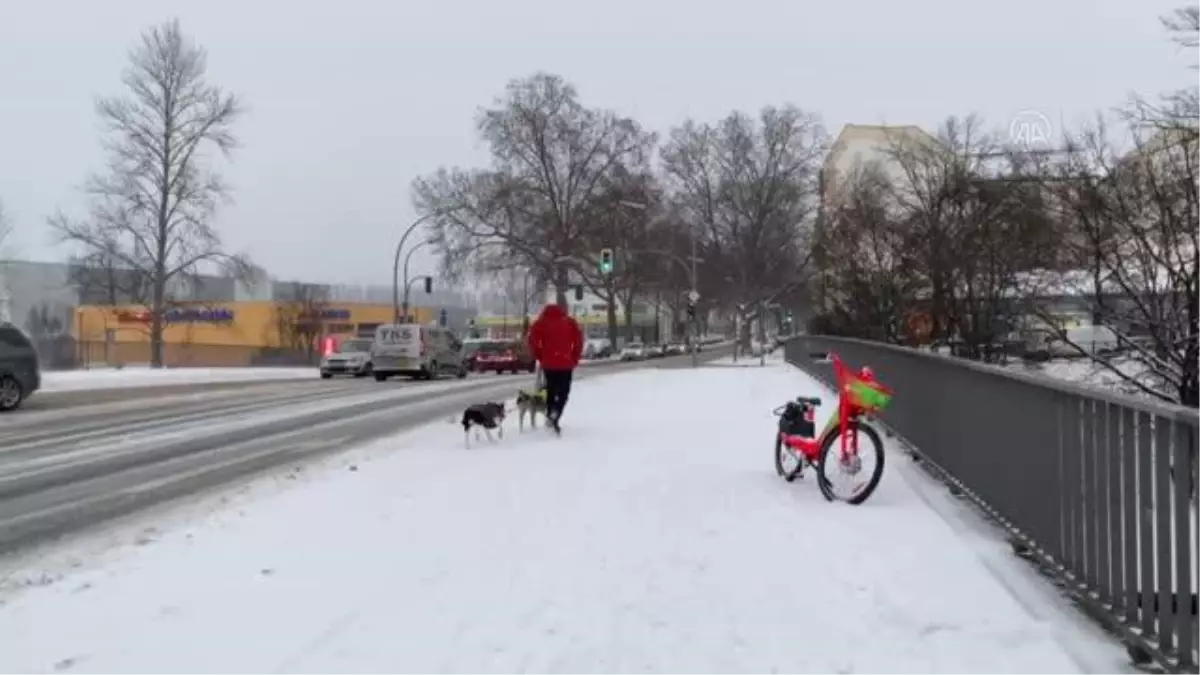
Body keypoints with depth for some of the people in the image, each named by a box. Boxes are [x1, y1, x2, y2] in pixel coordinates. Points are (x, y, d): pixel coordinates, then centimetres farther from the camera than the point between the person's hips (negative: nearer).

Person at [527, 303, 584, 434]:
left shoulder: (541, 323, 6)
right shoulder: (570, 322, 7)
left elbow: (533, 340, -5)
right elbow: (578, 340, -2)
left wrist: (539, 357, 6)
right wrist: (575, 358, 6)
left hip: (548, 362, 1)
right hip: (566, 363, -1)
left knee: (551, 391, 18)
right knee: (563, 392, 4)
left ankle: (550, 416, 16)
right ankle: (555, 416, -19)